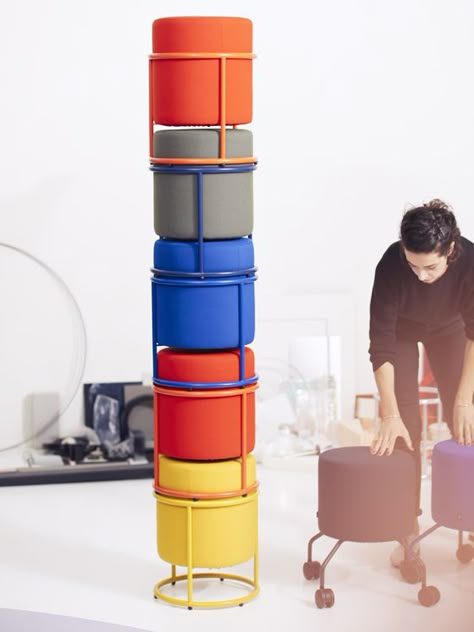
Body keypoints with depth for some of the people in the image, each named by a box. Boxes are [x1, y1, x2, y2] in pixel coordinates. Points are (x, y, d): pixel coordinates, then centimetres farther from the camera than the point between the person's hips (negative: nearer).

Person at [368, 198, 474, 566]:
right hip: (402, 329, -1)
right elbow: (381, 345, -34)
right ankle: (409, 522, -2)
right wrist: (390, 415, -36)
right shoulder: (391, 265, -39)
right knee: (406, 426, -9)